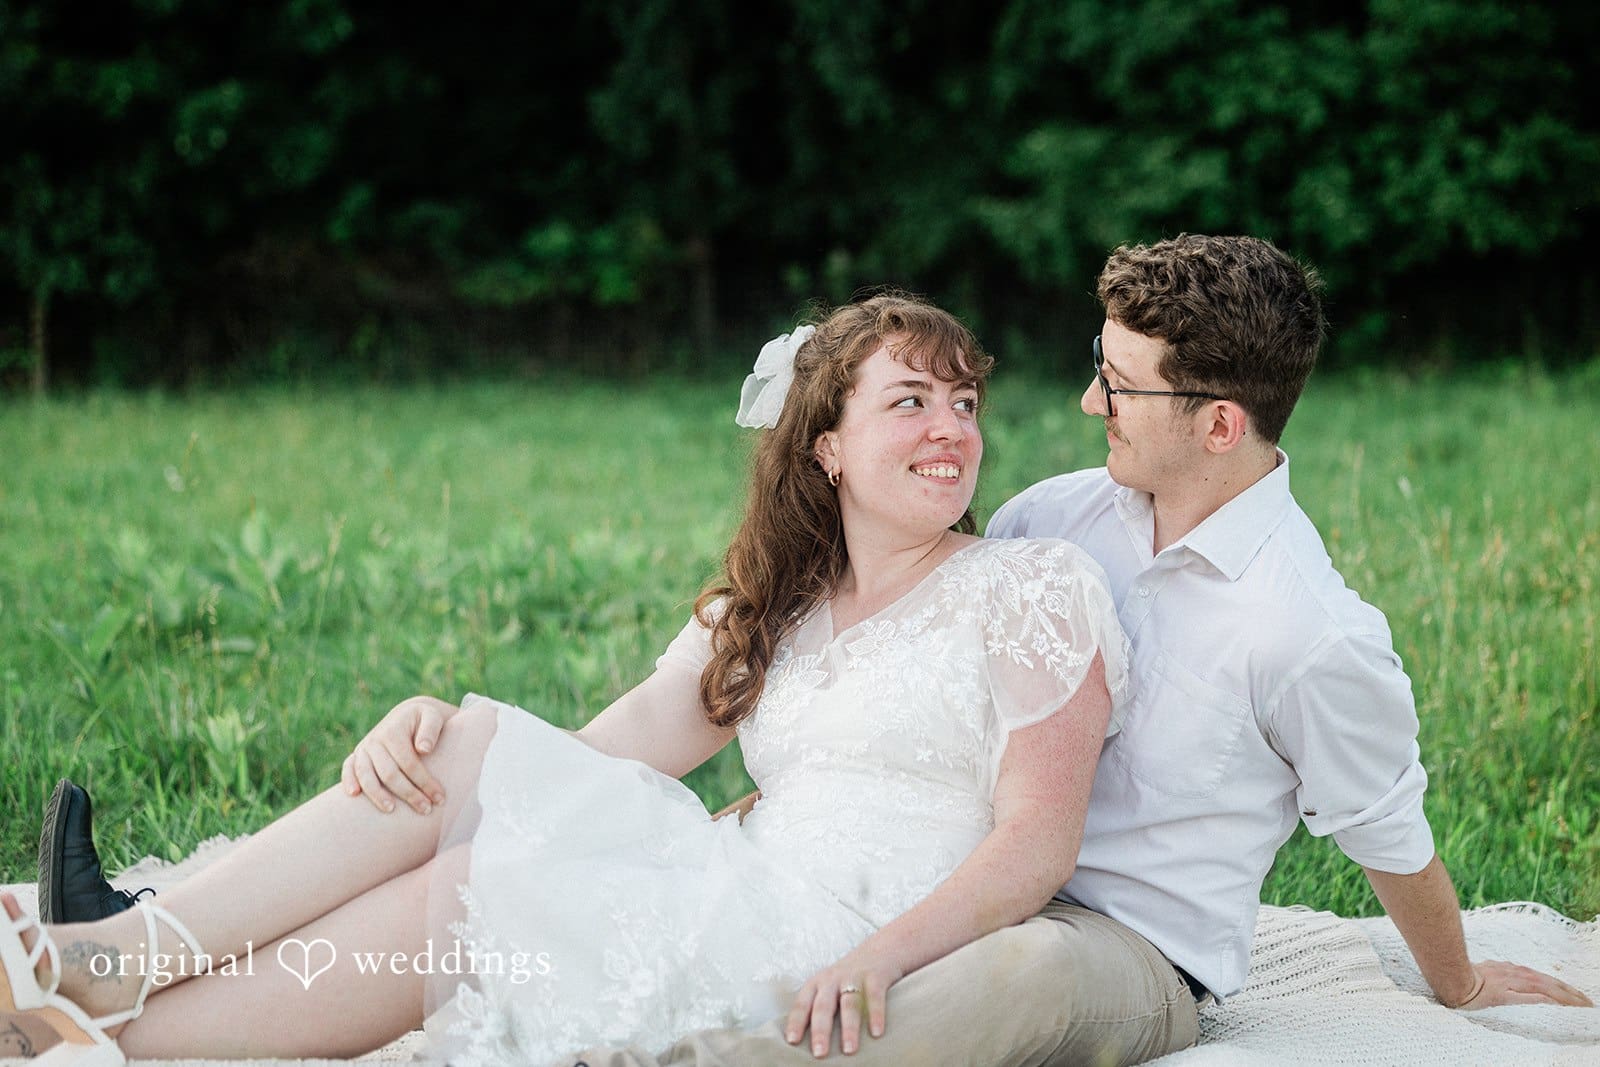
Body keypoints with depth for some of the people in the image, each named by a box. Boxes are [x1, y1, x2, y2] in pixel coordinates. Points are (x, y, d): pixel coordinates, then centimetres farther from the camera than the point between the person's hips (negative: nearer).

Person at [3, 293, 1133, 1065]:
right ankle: (123, 952, -19)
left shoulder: (1036, 588, 0)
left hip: (850, 966, -6)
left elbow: (1039, 845, -10)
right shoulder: (768, 610, 17)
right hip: (739, 913, 6)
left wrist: (882, 954, -27)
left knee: (456, 895, -19)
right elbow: (587, 764, 8)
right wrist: (426, 723, -11)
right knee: (470, 746, -13)